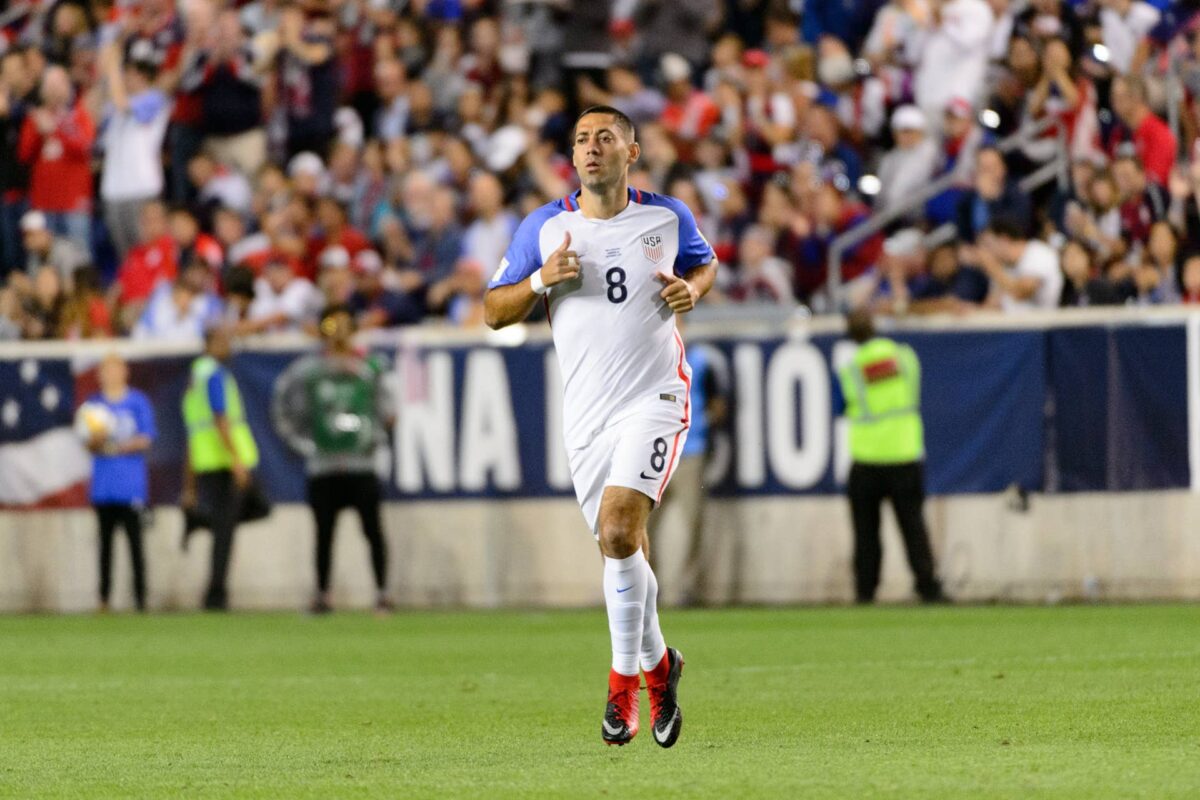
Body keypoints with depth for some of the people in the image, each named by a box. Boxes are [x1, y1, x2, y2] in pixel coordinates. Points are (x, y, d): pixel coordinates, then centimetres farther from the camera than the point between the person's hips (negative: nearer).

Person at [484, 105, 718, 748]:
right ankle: (658, 663, 31)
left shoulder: (668, 217, 3)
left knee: (618, 530, -21)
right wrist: (541, 283, -12)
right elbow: (493, 312, 7)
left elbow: (704, 263, 23)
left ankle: (623, 680, -12)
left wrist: (691, 290, 0)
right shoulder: (544, 228, 3)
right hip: (586, 410, 3)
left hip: (654, 398, -3)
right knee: (622, 550, 8)